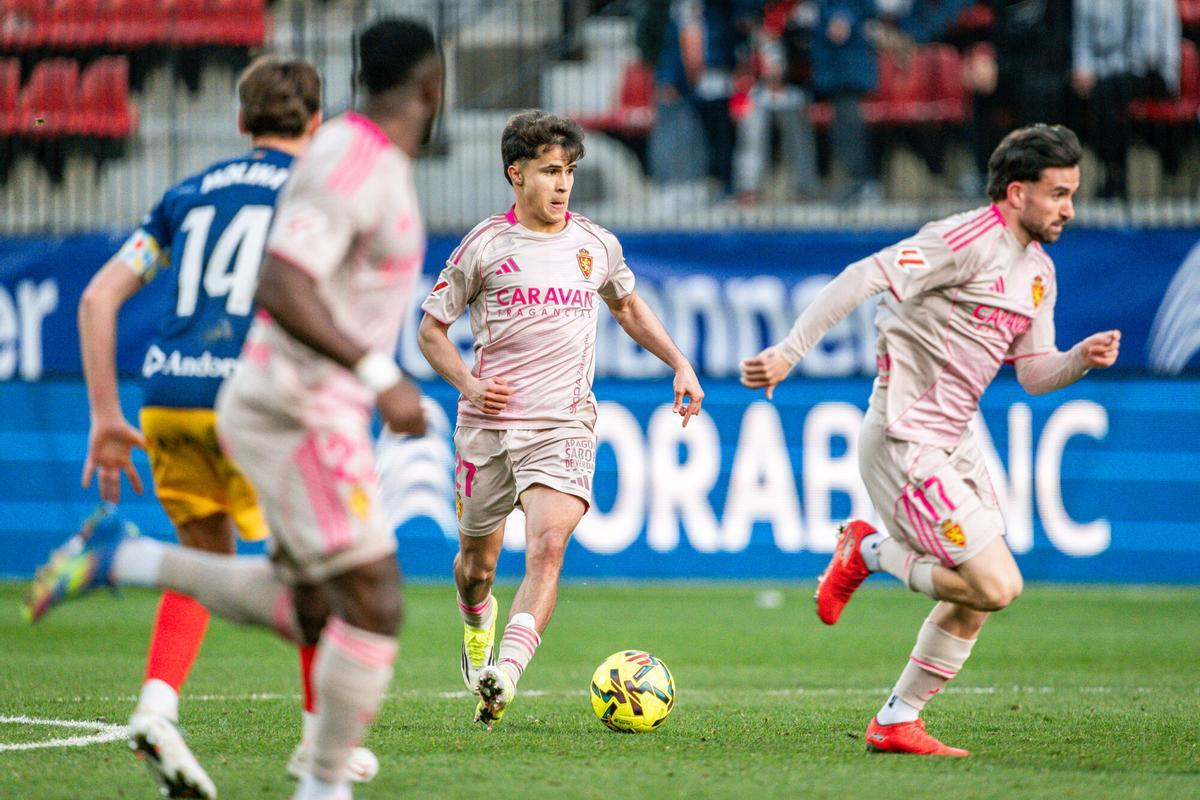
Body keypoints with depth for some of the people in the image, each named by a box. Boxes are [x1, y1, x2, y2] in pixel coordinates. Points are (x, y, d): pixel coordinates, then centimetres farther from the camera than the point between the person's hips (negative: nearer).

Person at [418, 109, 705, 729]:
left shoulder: (596, 245, 7)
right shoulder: (484, 247, -2)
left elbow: (628, 307, 27)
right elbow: (431, 329, 6)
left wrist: (679, 363, 16)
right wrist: (468, 382, -11)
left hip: (563, 428, 0)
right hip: (488, 424, 0)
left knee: (548, 545, -24)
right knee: (477, 561, 11)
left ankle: (504, 674, -33)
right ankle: (477, 624, 48)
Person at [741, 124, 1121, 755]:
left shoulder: (1039, 271, 13)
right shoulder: (969, 240, -16)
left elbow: (1034, 373, 18)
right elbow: (864, 278, -22)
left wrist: (1081, 358, -4)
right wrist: (789, 353, -27)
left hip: (952, 442, 10)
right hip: (904, 443, -10)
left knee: (977, 598, 10)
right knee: (995, 585, -16)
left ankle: (897, 722, 20)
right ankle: (871, 553, 4)